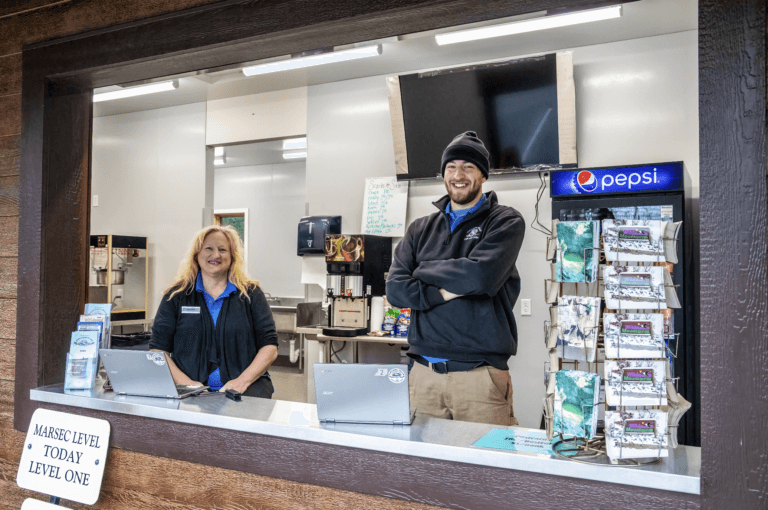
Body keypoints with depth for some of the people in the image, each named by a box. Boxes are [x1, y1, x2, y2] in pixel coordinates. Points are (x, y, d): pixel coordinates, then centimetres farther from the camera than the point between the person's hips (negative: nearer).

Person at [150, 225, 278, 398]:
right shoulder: (177, 295, 10)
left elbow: (269, 347, 4)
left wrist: (243, 380, -12)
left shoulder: (250, 294, 10)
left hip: (245, 386, -1)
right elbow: (158, 349, 5)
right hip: (192, 390, 1)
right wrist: (186, 382, -11)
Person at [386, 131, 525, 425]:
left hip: (480, 373, -3)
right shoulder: (421, 229, 14)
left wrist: (424, 271, -2)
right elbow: (395, 288, 3)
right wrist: (442, 293, -12)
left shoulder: (505, 222, 2)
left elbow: (481, 275, -15)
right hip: (424, 372, 4)